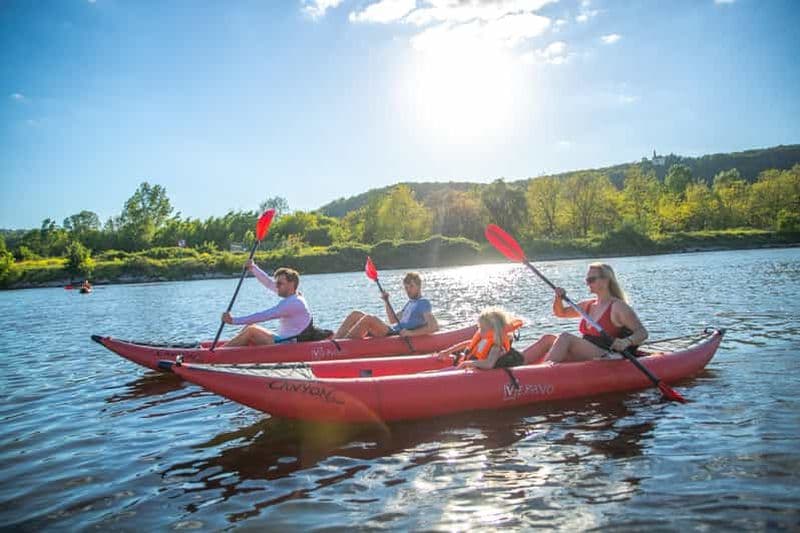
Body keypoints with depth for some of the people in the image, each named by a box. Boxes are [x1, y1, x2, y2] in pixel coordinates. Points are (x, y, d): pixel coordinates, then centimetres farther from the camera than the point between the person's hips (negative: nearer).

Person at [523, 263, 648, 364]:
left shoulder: (618, 306, -6)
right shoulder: (588, 305, 16)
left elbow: (642, 333, -11)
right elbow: (560, 312, 25)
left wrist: (626, 342, -32)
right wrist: (559, 299, 3)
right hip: (584, 357, 8)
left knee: (565, 337, -27)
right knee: (549, 339, -9)